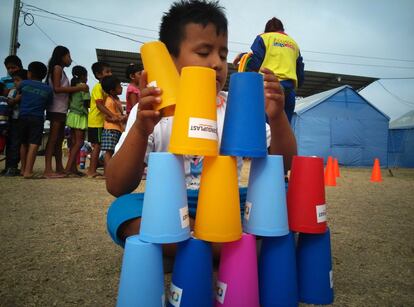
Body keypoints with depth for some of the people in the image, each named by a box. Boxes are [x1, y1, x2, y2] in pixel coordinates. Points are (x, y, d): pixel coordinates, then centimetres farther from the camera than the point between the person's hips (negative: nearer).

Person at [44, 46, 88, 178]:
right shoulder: (57, 68, -4)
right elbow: (57, 88, -16)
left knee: (60, 138, 9)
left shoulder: (60, 70, 22)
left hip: (61, 109, 9)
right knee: (53, 138, -11)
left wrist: (77, 88, 8)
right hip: (56, 109, -9)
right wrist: (78, 88, -15)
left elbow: (64, 90, 13)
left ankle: (59, 168, 14)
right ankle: (48, 169, -12)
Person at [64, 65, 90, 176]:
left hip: (72, 115, 8)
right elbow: (86, 103, -12)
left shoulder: (72, 86, 14)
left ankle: (73, 168, 8)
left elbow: (69, 101, 10)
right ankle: (68, 168, -12)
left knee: (74, 142, 7)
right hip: (80, 116, -7)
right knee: (79, 142, -7)